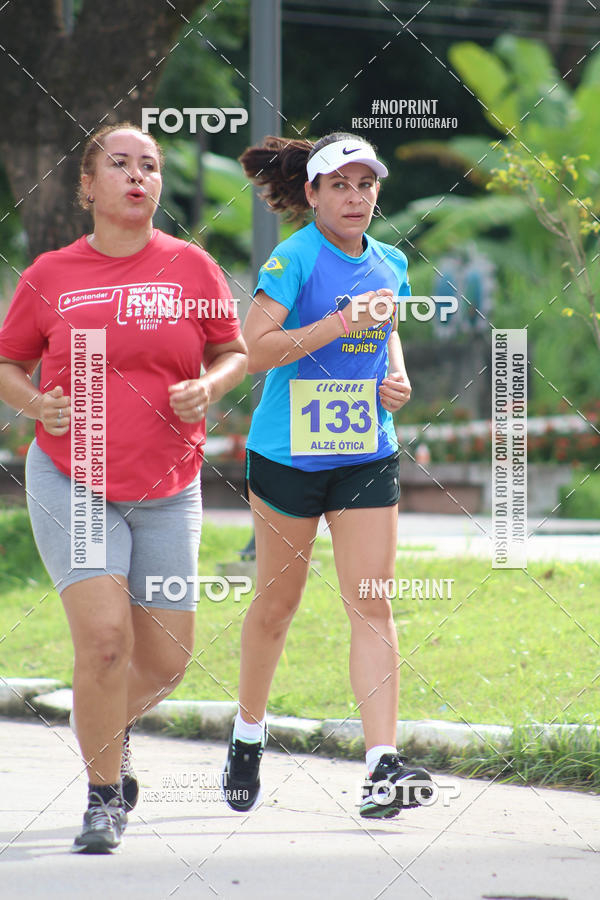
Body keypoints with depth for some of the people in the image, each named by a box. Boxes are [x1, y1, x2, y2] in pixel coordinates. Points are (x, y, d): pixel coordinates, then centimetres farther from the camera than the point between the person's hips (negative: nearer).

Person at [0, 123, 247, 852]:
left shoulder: (190, 268, 2)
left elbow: (234, 352, 12)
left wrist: (208, 388, -8)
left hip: (166, 490, 2)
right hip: (71, 482, -2)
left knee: (166, 658, 5)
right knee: (103, 636, -17)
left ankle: (112, 724, 40)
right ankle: (103, 796, -1)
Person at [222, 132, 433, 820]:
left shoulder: (388, 265, 8)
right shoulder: (293, 260, -11)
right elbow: (255, 350, -20)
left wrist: (396, 376, 7)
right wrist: (341, 324, -26)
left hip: (367, 455, 4)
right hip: (288, 453, -4)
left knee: (372, 604, -7)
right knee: (276, 602, 9)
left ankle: (383, 765, -14)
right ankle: (248, 737, 31)